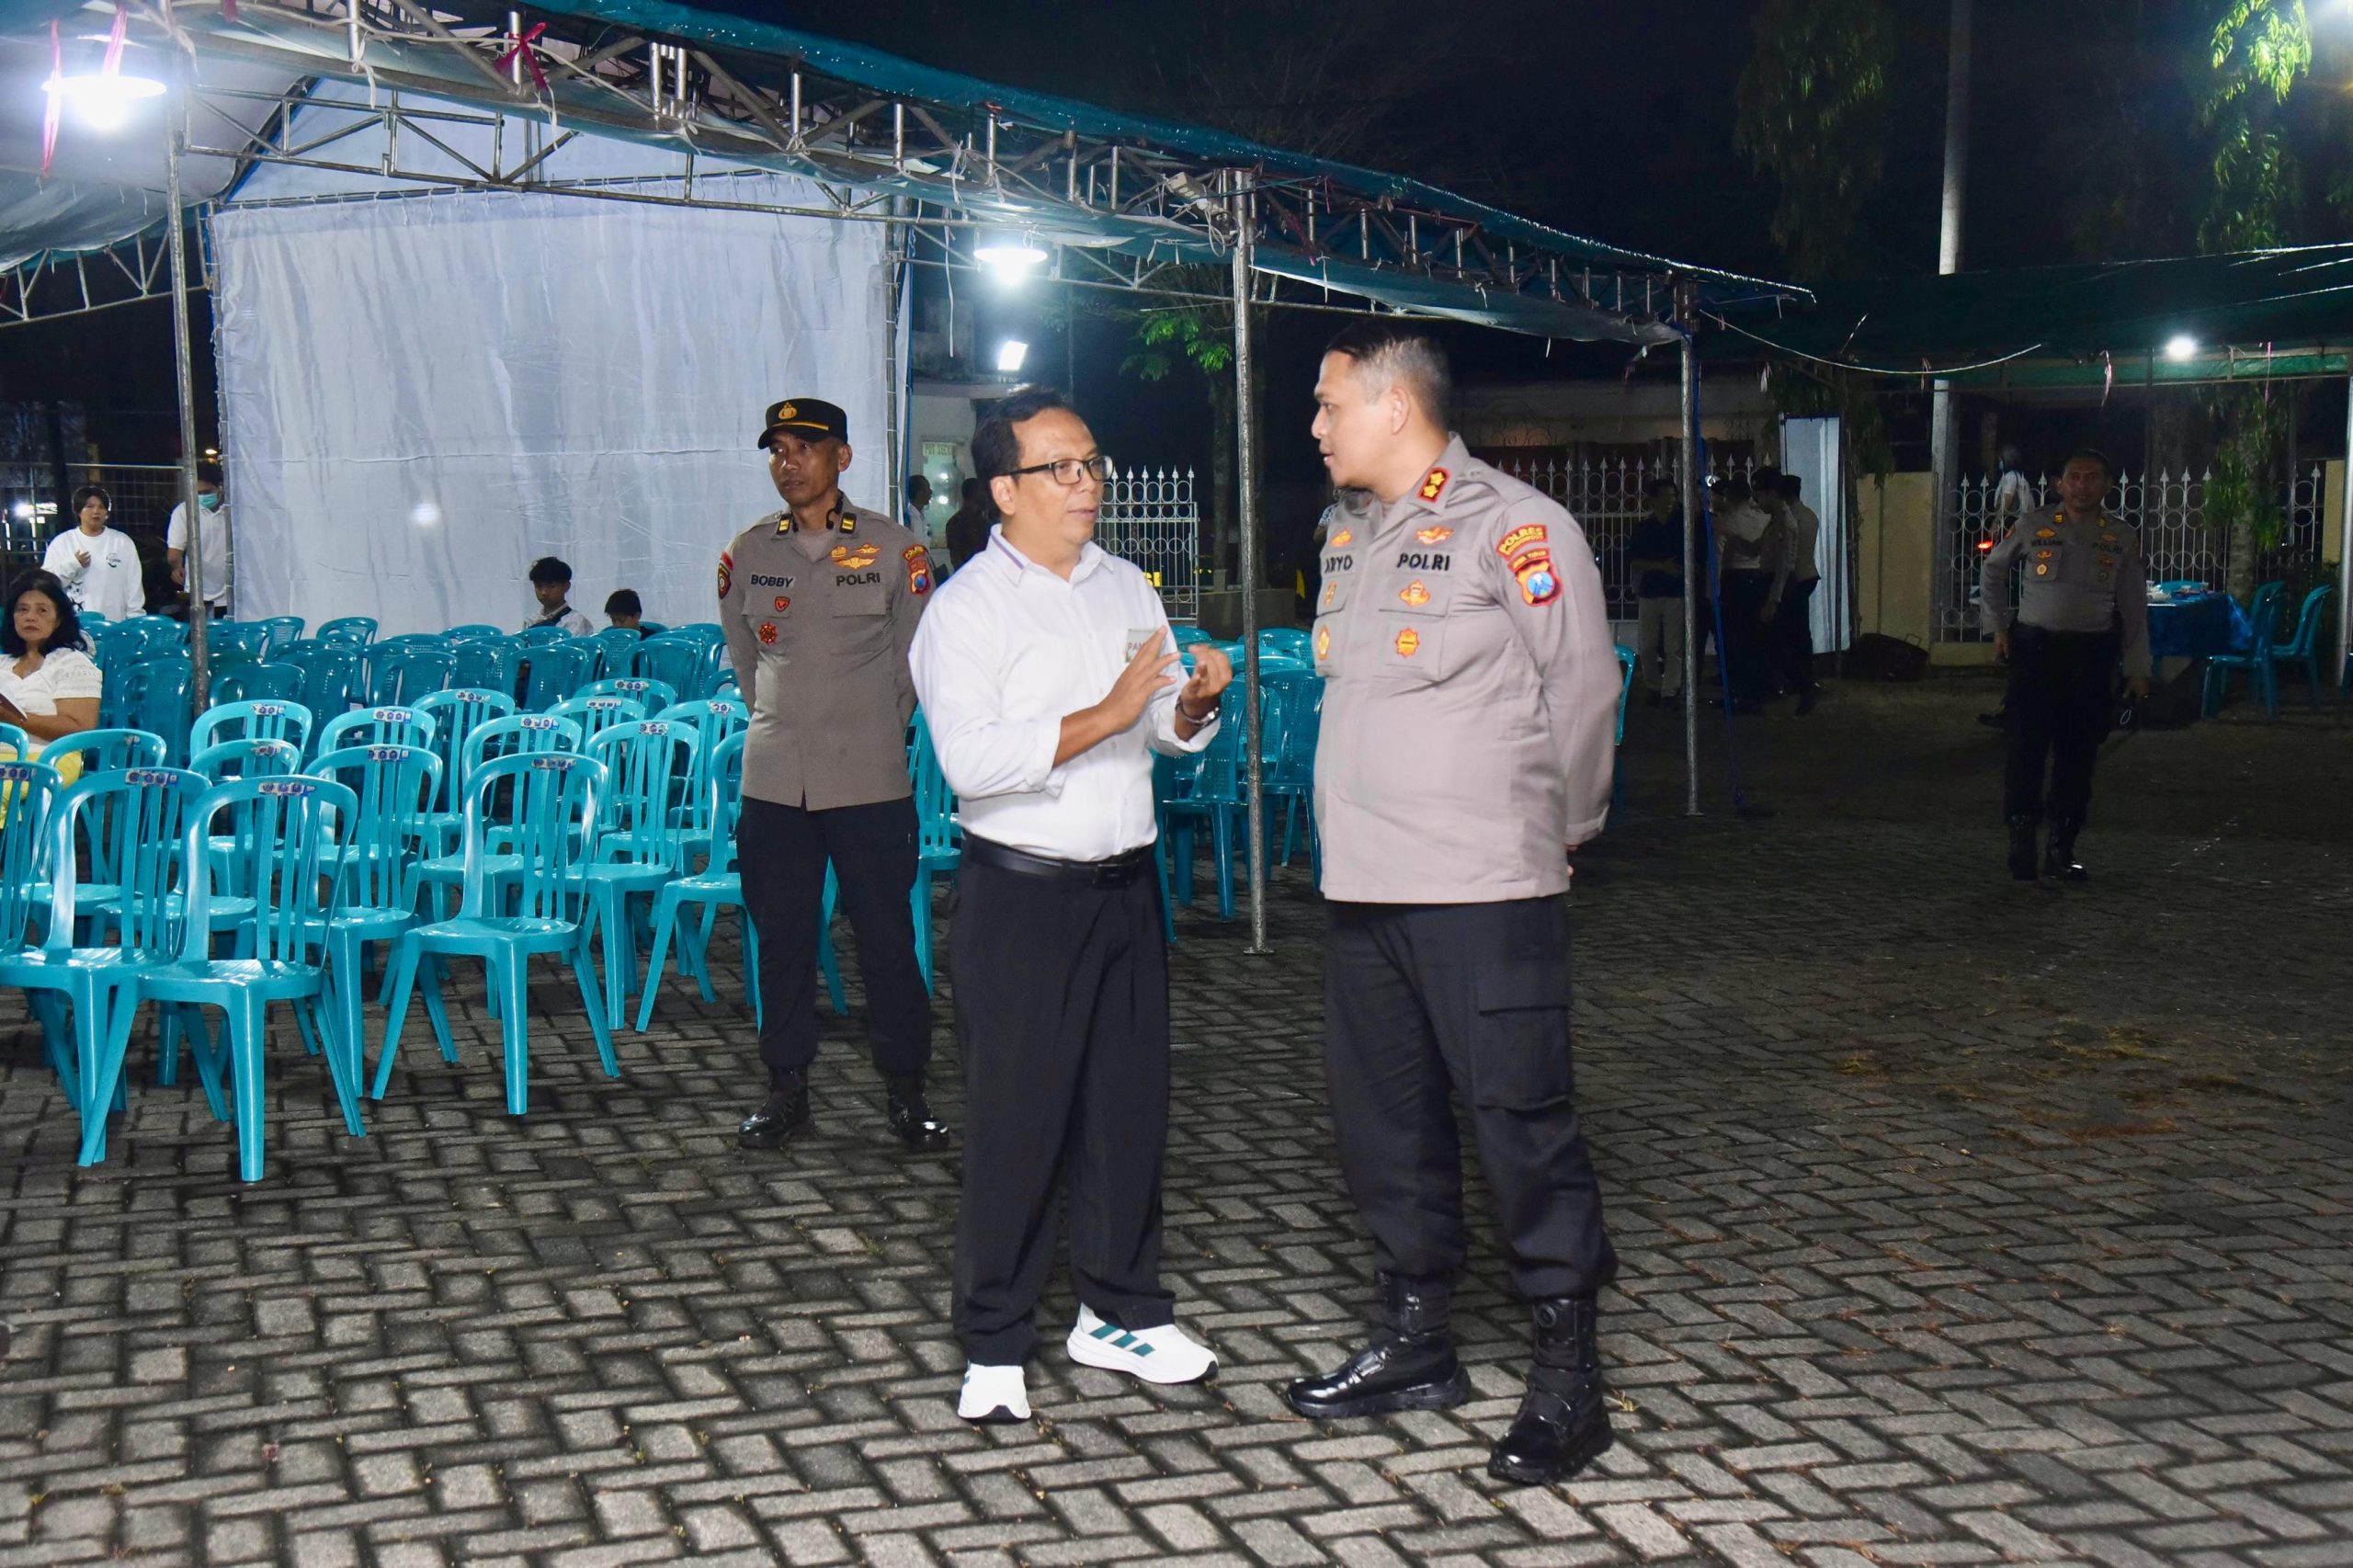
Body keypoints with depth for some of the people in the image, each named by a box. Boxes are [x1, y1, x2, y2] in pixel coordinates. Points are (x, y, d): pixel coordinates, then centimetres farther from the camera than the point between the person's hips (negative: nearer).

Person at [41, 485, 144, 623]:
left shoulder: (123, 542, 7)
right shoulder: (62, 542, 7)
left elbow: (134, 586, 6)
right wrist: (72, 565, -9)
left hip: (114, 624, 0)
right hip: (74, 625, 0)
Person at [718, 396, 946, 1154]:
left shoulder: (893, 549, -2)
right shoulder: (748, 553, 6)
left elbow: (913, 662, 7)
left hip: (870, 780, -2)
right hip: (773, 779, 3)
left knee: (886, 935, 2)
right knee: (782, 939, 9)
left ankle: (904, 1091, 13)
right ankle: (786, 1087, 20)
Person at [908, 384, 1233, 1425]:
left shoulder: (1127, 587, 13)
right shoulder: (969, 608, -9)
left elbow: (1170, 735, 17)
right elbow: (971, 759, -22)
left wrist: (1194, 703, -6)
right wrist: (1106, 717, -25)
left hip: (1126, 883, 6)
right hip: (1022, 893, -6)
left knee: (1131, 1103, 12)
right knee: (1017, 1121, -1)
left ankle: (1120, 1312, 27)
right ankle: (994, 1349, 11)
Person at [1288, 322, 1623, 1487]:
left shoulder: (1514, 527, -10)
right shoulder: (1351, 534, 15)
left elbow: (1584, 691, -7)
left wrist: (1557, 830, 3)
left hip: (1483, 890, -8)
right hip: (1365, 888, 8)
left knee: (1521, 1124, -5)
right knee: (1383, 1122, 15)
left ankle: (1566, 1382, 6)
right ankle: (1413, 1346, 29)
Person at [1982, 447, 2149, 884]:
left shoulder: (2122, 538, 7)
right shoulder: (2034, 526, 2)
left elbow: (2134, 609, 11)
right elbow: (1994, 569, 17)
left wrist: (2137, 669, 7)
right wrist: (1998, 626, 10)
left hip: (2091, 655, 2)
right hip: (2034, 647, -2)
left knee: (2078, 755, 5)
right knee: (2027, 748, -8)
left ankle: (2062, 848, 15)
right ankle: (2022, 841, 1)